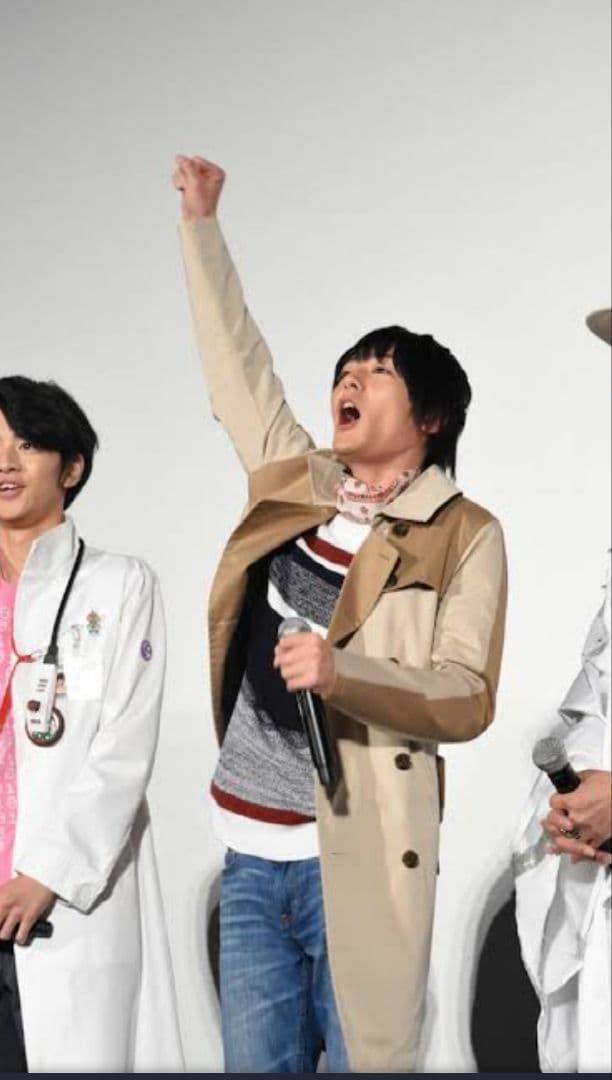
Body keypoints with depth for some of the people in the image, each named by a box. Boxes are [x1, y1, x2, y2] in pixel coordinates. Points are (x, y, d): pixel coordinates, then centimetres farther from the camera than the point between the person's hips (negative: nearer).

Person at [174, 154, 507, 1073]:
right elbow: (237, 363, 18)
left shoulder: (464, 536, -4)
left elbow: (467, 697, -11)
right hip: (252, 852, 5)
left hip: (356, 860, -5)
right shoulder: (296, 484, 10)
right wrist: (202, 222, 22)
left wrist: (342, 671, -27)